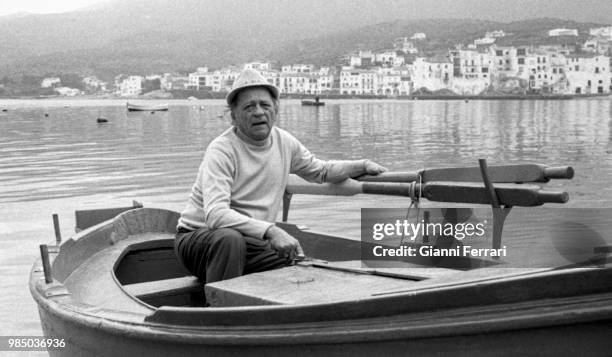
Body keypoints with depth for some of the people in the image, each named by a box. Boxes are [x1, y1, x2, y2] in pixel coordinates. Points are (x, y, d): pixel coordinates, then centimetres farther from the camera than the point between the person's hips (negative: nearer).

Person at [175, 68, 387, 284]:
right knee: (230, 239, -39)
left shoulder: (284, 142, 2)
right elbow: (215, 215, -34)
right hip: (199, 238, -6)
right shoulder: (221, 151, -19)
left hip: (252, 243, 6)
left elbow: (320, 171, 23)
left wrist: (363, 166, 10)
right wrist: (271, 231, -42)